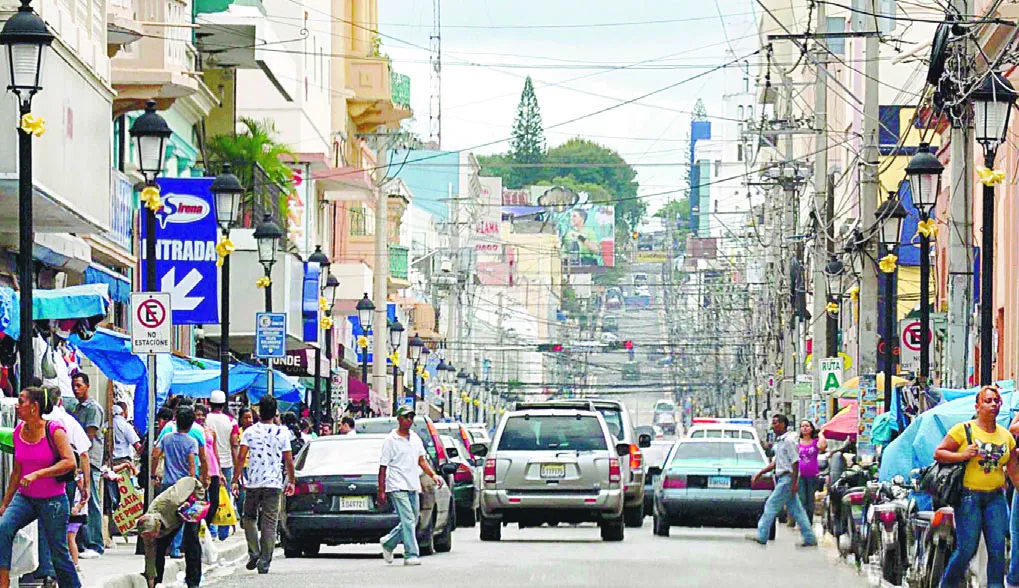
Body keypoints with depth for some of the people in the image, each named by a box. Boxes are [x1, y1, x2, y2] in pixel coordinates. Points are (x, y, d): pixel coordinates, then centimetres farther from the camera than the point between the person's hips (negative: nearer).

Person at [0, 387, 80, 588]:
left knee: (58, 553, 1)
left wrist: (37, 474, -28)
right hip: (24, 497, 4)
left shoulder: (54, 430, -11)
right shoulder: (19, 432, 5)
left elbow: (70, 462, -21)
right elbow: (17, 471, 14)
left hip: (52, 501, -4)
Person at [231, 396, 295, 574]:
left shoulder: (250, 431, -1)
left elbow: (241, 457, -7)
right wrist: (291, 481, 14)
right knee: (269, 524, 3)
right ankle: (264, 563, 0)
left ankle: (254, 553, 2)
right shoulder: (282, 433, 1)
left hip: (253, 483, 0)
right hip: (274, 484, 0)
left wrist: (235, 480, -2)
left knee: (248, 518, 18)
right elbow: (289, 461, 2)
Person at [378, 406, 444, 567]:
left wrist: (433, 475, 3)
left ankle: (388, 543, 30)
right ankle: (411, 555, -14)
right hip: (398, 487, -7)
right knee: (408, 520, -15)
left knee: (412, 522, 11)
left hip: (413, 487, 7)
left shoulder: (415, 438, 15)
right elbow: (383, 467, -4)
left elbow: (421, 460, 20)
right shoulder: (390, 441, -4)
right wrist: (381, 491, -8)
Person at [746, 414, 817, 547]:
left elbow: (795, 462, -17)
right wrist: (759, 474, 20)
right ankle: (810, 538, 8)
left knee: (771, 506, -6)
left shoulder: (789, 440, -13)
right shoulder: (780, 441, 18)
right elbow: (775, 463, 23)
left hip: (787, 478, -10)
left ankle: (761, 535, -1)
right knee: (796, 510, 8)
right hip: (783, 478, 10)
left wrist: (794, 482, -21)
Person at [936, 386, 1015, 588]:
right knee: (967, 548, -7)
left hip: (995, 497, 4)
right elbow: (938, 453, -3)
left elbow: (1013, 471, 18)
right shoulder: (963, 430, -3)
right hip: (969, 497, -4)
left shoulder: (1005, 435, 11)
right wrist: (962, 455, -17)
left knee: (997, 548, -4)